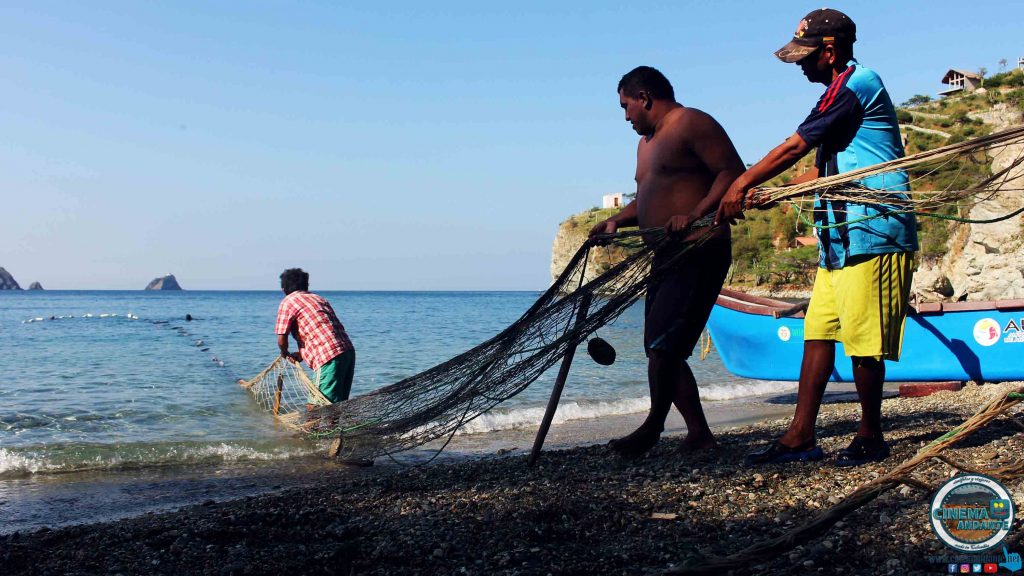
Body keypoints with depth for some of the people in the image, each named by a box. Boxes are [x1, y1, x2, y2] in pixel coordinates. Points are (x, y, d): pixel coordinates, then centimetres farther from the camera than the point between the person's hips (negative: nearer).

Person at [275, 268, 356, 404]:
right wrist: (301, 354, 27)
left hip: (329, 357, -8)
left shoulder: (288, 302, 4)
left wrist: (285, 354, 22)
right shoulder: (319, 299, 26)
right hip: (349, 351, 8)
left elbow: (282, 340, 1)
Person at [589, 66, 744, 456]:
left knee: (663, 343, -14)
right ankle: (698, 433, 13)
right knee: (661, 350, 8)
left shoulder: (692, 124, -7)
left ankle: (653, 427, -1)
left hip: (698, 253, -10)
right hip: (666, 257, 11)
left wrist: (695, 213, -26)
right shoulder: (647, 142, 24)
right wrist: (617, 220, 12)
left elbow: (734, 173, -15)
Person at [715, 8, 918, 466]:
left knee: (862, 341, -5)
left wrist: (741, 185, -3)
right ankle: (800, 437, 11)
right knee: (817, 333, 7)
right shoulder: (842, 92, 21)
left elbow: (794, 148, -12)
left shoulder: (857, 83, -10)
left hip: (871, 235, -10)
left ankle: (870, 437, 10)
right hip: (840, 239, 10)